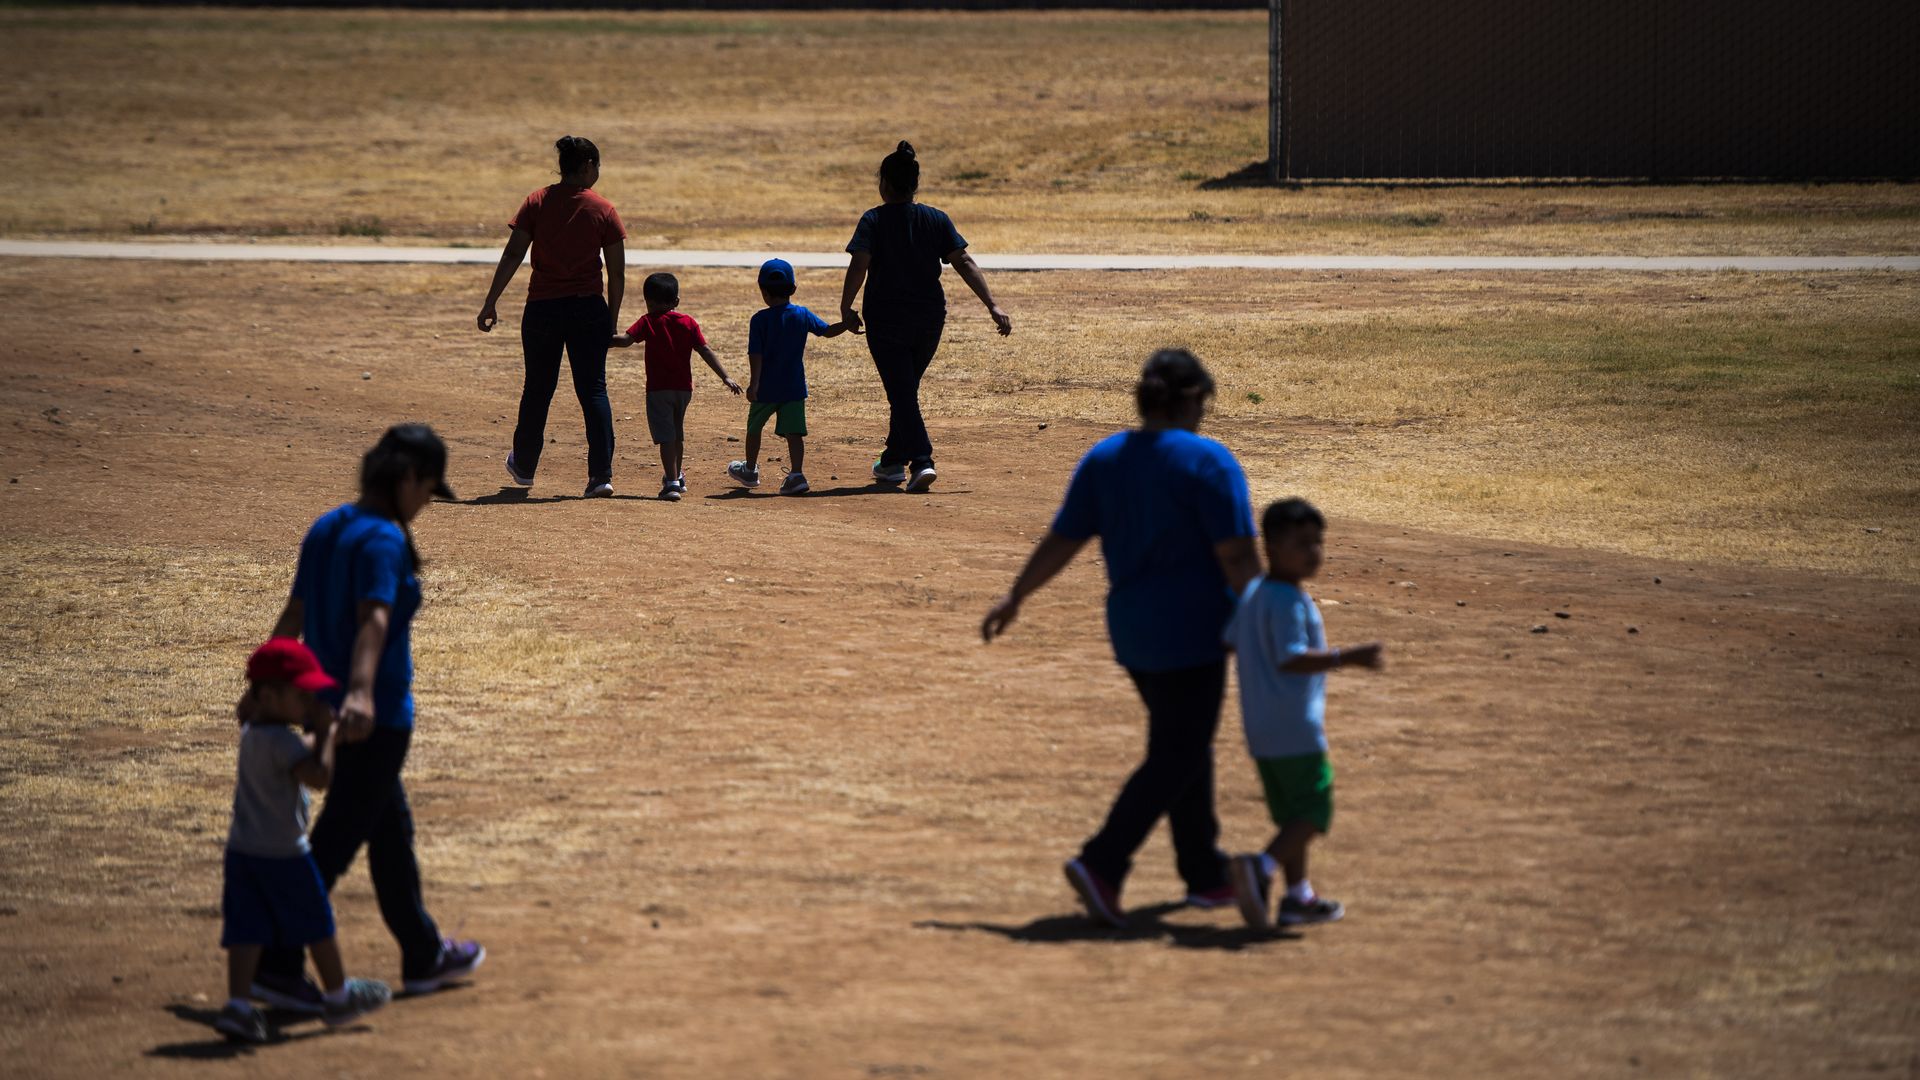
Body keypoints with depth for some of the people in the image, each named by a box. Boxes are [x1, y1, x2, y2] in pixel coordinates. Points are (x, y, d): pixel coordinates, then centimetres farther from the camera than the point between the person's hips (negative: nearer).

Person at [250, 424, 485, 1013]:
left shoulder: (327, 528, 8)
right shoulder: (384, 540, -18)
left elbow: (294, 613, 15)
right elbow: (374, 618, -34)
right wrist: (360, 692, -47)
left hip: (326, 698, 10)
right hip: (380, 714, -10)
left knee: (392, 831, 21)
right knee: (338, 839, -4)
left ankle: (424, 955, 34)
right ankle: (277, 961, -5)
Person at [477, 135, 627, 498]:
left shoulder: (537, 203, -1)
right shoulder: (604, 210, -2)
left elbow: (512, 256, -7)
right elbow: (617, 273, -1)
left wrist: (490, 303, -5)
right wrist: (612, 319, 9)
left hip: (542, 308, 1)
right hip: (588, 308, -1)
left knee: (537, 389, 16)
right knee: (593, 390, 2)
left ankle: (523, 467, 31)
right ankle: (601, 475, -6)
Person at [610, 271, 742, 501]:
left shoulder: (648, 322, -6)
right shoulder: (688, 323, 5)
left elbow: (625, 340, -19)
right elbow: (705, 351, 2)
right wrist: (725, 377, 3)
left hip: (658, 389, -5)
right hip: (684, 387, 5)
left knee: (666, 437, -8)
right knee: (678, 434, 24)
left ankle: (672, 483, -19)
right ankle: (678, 476, 40)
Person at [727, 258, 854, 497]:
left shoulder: (760, 319, -10)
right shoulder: (803, 315, -1)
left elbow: (755, 355, -15)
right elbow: (828, 331, 8)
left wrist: (754, 383, -17)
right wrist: (848, 323, 18)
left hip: (766, 388, -2)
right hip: (794, 387, 2)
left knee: (754, 427, 18)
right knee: (794, 432, -2)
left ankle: (750, 470, 33)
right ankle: (797, 474, -15)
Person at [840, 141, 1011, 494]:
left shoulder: (874, 220, -6)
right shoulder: (937, 220, 3)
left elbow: (859, 265, -18)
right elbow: (964, 263, -4)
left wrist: (846, 308, -12)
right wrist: (992, 306, -7)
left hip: (886, 318, -4)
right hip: (930, 318, 4)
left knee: (902, 393, -4)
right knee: (906, 389, 21)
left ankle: (921, 461, -21)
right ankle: (893, 461, 30)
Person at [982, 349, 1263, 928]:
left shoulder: (1103, 460, 4)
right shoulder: (1209, 462, -13)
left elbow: (1061, 542, 4)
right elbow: (1236, 556, -16)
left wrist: (1015, 597, 14)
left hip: (1132, 630, 7)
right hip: (1191, 629, -7)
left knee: (1182, 746, 18)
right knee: (1177, 756, -3)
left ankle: (1206, 874, 24)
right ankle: (1102, 865, -15)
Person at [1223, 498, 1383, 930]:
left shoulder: (1251, 593, 10)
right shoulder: (1290, 602, -17)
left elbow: (1227, 643, 15)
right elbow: (1291, 658, -24)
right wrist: (1346, 658, -28)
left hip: (1260, 732, 9)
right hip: (1297, 731, -9)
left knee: (1290, 813, 17)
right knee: (1314, 813, -6)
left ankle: (1298, 895, 20)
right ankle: (1261, 867, -23)